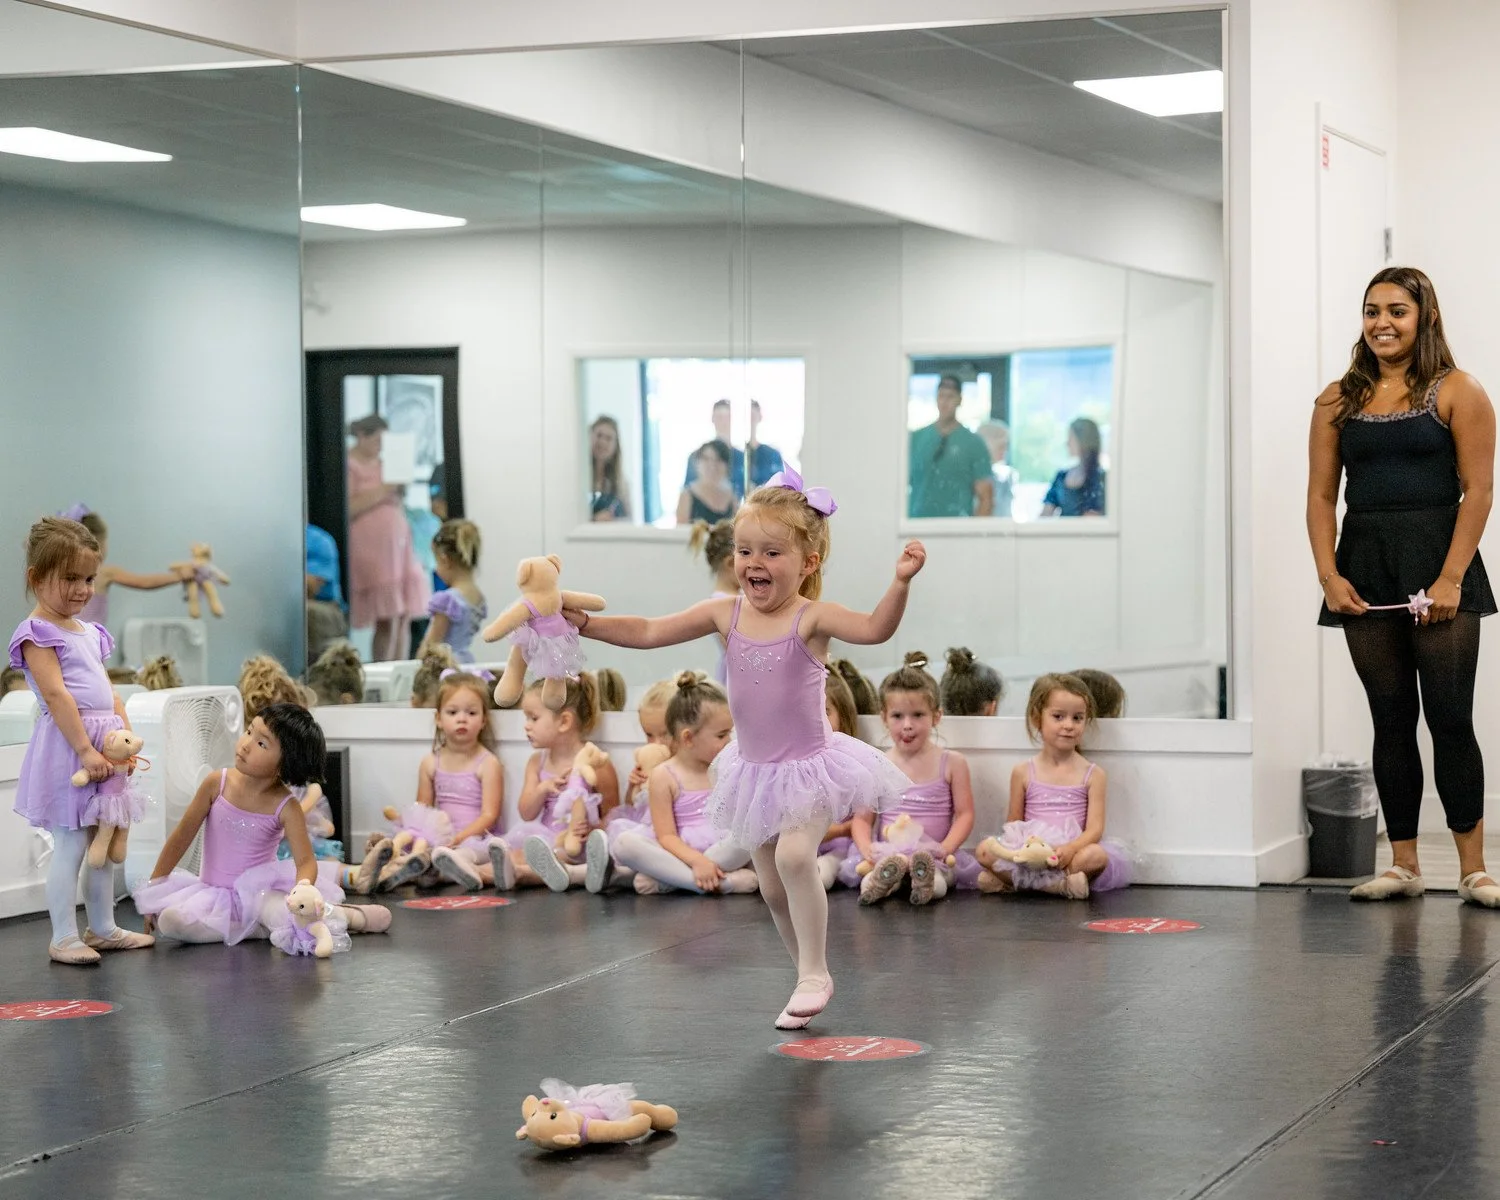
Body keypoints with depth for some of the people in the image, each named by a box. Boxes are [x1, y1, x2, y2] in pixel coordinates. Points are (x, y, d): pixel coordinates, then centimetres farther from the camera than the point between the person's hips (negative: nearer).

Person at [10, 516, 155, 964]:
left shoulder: (89, 633, 16)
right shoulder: (38, 634, -10)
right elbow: (56, 696, -17)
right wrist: (85, 749, -22)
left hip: (103, 746, 8)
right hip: (67, 747, -8)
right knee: (70, 845, -6)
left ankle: (102, 927, 23)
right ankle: (63, 937, -1)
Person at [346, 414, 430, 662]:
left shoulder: (383, 464, 19)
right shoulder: (350, 466, -4)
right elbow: (346, 508, -16)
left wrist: (400, 490, 7)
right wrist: (381, 492, -16)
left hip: (397, 547, 8)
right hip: (370, 549, -7)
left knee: (403, 618, 1)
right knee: (387, 622, -12)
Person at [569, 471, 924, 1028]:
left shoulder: (812, 617, -17)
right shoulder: (726, 613, -3)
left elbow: (874, 629, -33)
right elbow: (649, 632, 2)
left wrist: (900, 583, -49)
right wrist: (584, 622, -5)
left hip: (809, 766, -6)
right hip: (755, 769, 6)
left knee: (794, 856, -28)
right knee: (773, 887, 11)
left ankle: (814, 973, -14)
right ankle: (809, 975, 31)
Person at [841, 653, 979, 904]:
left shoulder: (952, 763, 4)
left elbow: (965, 814, 2)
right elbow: (862, 818, 7)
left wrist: (945, 848, -17)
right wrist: (867, 849, -14)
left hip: (932, 852, -2)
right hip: (887, 852, 2)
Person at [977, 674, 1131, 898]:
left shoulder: (1092, 775, 6)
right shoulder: (1024, 772, 9)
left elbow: (1095, 828, -3)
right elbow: (1013, 823, 10)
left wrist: (1070, 849, -25)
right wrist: (1026, 848, -13)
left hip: (1072, 851, -1)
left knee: (1096, 855, -35)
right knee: (985, 850, -24)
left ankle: (1007, 881, -27)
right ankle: (1061, 884, -28)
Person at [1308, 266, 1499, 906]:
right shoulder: (1339, 400, 11)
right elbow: (1321, 494, 9)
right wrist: (1329, 576, -4)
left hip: (1436, 564, -4)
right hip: (1364, 566, 4)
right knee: (1391, 719, 7)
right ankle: (1403, 864, 13)